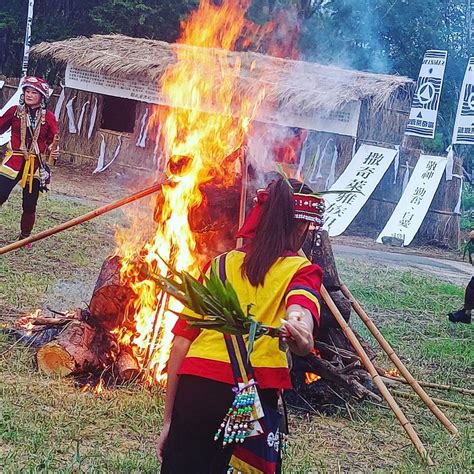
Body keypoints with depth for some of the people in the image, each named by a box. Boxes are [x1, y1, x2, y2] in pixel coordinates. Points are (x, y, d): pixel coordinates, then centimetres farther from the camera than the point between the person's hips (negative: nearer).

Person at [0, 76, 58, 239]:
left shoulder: (48, 117, -1)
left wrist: (53, 152, -15)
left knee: (30, 206, 9)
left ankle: (24, 237, 28)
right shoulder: (15, 111, -1)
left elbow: (53, 140, 4)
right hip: (14, 161, -1)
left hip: (36, 165, 1)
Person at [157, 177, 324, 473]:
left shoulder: (221, 264, 17)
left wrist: (169, 419, 18)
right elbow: (301, 303, -17)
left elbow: (182, 342, 13)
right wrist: (300, 327, -40)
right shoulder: (302, 270, 8)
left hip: (196, 386, 3)